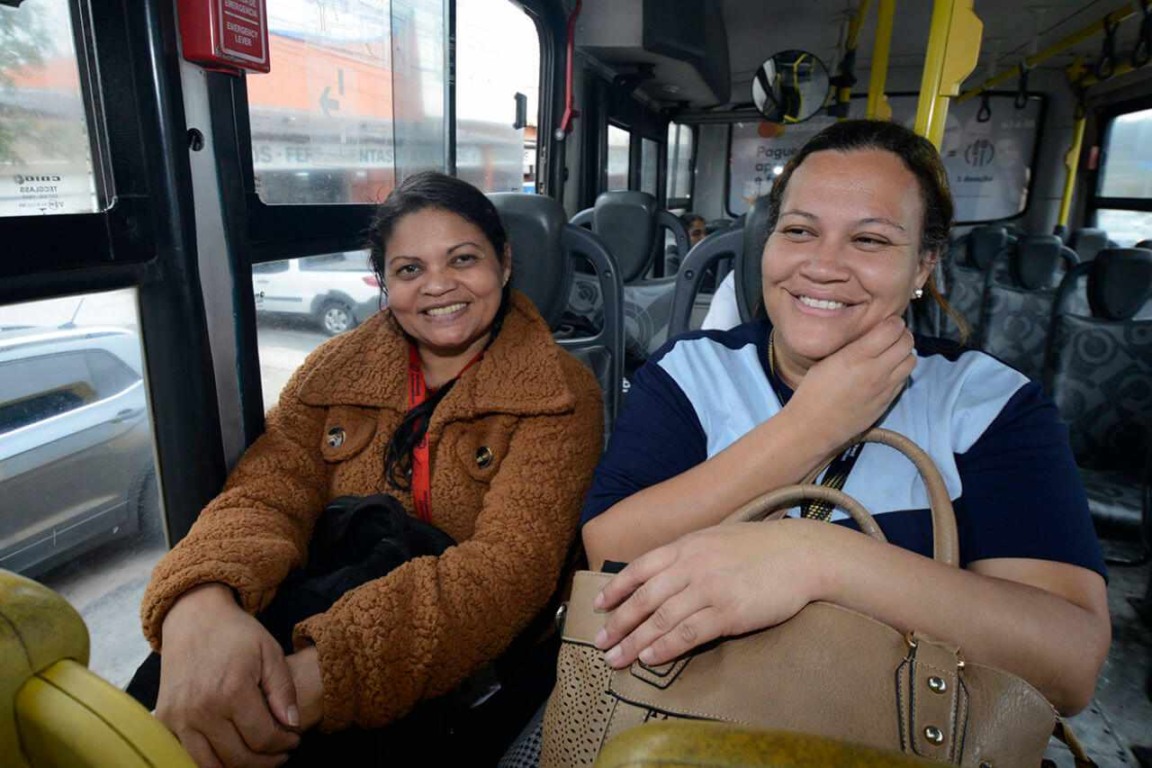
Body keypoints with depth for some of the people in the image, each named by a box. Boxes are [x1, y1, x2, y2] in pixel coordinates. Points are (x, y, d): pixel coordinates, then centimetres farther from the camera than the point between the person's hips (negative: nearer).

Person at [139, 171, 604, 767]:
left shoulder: (558, 395, -10)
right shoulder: (335, 370, 3)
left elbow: (512, 562, -24)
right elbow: (265, 494, -10)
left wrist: (323, 671, -38)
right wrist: (200, 602, -35)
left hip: (473, 667, -2)